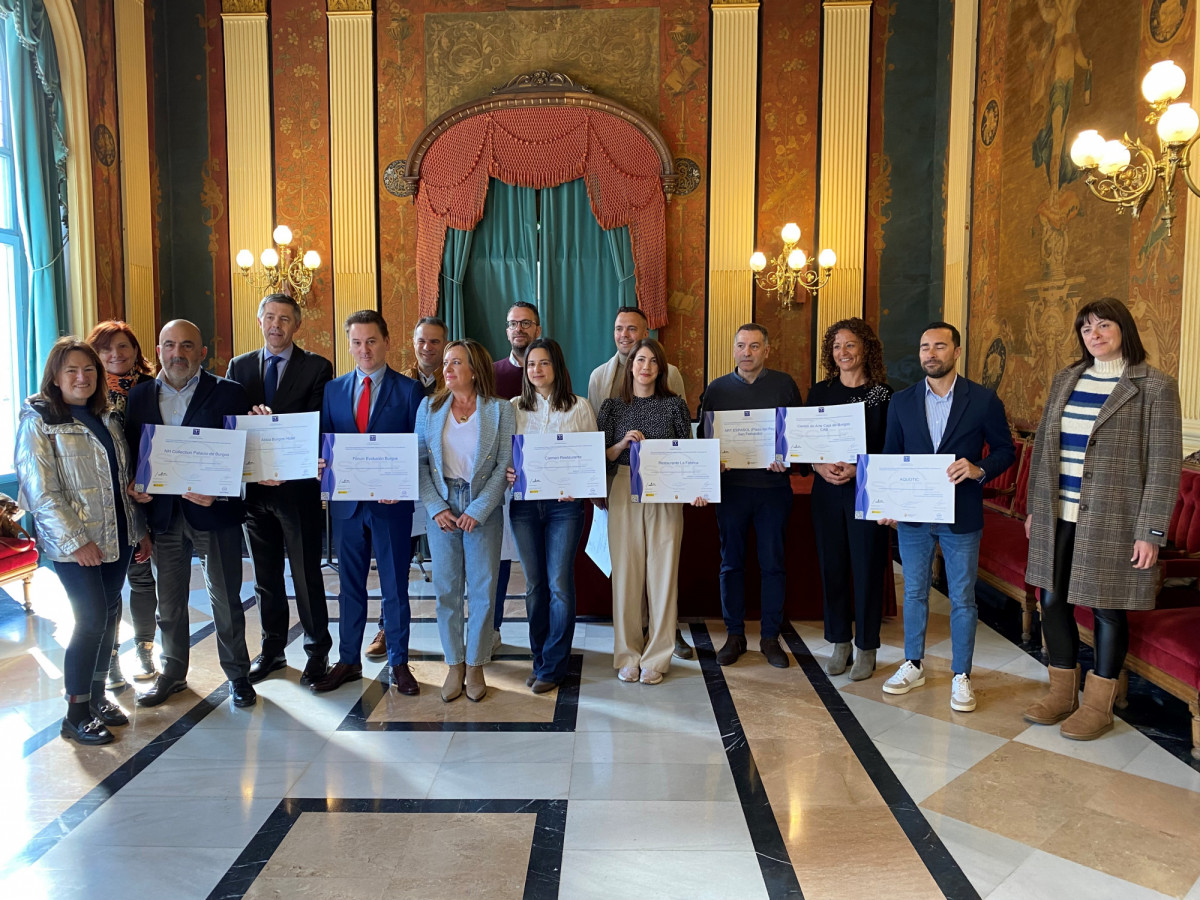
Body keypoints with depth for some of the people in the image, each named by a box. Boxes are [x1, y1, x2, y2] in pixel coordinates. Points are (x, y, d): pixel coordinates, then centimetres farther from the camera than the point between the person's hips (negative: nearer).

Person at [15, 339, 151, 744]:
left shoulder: (107, 418, 11)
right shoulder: (38, 421, -8)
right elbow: (40, 491, -13)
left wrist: (139, 529, 12)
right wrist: (75, 541, -17)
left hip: (116, 535, 6)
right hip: (74, 541, -6)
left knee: (109, 614, 10)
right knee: (92, 619, -6)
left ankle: (97, 695, 26)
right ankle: (76, 714, 9)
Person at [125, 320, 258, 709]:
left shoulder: (229, 393, -4)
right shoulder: (140, 395, 9)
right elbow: (132, 451, 12)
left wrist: (218, 492, -21)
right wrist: (135, 486, -6)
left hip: (215, 512, -3)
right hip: (163, 513, 4)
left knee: (225, 600, 6)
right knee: (168, 601, 15)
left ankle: (237, 674, 22)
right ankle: (172, 673, 33)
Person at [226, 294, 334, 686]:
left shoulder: (317, 367, -1)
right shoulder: (239, 366, 11)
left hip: (297, 487, -4)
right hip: (253, 486, 4)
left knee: (307, 573, 3)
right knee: (265, 576, 14)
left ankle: (318, 651, 17)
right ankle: (272, 649, 27)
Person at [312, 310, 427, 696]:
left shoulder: (409, 389, -2)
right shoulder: (333, 389, 9)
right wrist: (324, 463, -12)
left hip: (391, 502, -3)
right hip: (346, 501, 3)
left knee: (395, 585, 6)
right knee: (349, 584, 13)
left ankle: (399, 663, 19)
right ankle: (348, 661, 26)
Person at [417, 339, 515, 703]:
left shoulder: (500, 410, -1)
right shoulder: (429, 406, 6)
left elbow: (505, 465, -5)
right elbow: (419, 461, 3)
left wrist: (478, 509, -12)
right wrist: (436, 507, -8)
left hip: (484, 509, -2)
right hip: (441, 508, 2)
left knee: (482, 589, 4)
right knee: (446, 588, 6)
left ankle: (475, 666, 18)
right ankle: (454, 665, 20)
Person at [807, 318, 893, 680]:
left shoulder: (882, 393, -3)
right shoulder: (820, 392, 7)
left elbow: (890, 449, -4)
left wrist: (858, 469, -17)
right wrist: (820, 466, -11)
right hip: (827, 490, 3)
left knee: (867, 567, 1)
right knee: (832, 566, 8)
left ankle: (866, 648, 15)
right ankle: (840, 643, 21)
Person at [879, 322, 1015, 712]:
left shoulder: (983, 399, -4)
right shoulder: (901, 402, 3)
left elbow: (1005, 450, 1)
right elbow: (890, 456, 7)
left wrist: (980, 469, -20)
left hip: (961, 517, -2)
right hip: (912, 515, 3)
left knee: (962, 598, 7)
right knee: (914, 593, 13)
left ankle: (961, 676, 20)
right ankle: (913, 665, 28)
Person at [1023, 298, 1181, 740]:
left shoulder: (1154, 386, -6)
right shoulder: (1065, 379, 9)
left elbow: (1164, 464, -9)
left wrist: (1151, 532, -13)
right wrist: (1034, 507, 12)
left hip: (1112, 521, -5)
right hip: (1057, 517, 5)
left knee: (1107, 609, 5)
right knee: (1053, 600, 10)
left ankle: (1098, 705, 22)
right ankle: (1062, 693, 28)